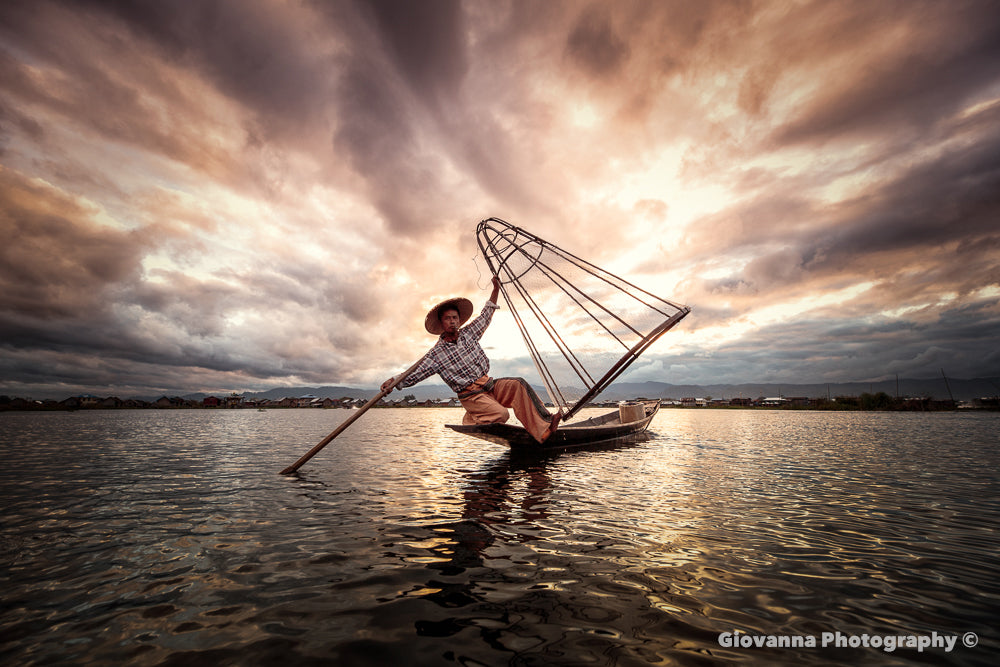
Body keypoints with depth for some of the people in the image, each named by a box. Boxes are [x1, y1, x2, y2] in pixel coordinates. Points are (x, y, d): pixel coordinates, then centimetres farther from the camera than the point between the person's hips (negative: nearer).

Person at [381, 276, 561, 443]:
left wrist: (496, 289, 16)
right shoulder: (437, 353, -3)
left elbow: (486, 315, 19)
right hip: (471, 395, -5)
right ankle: (471, 420, 0)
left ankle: (543, 429, -23)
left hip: (489, 385, 6)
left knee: (517, 385, -21)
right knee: (501, 414, -29)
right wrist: (394, 381, -17)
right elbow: (415, 375, -2)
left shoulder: (468, 333, 10)